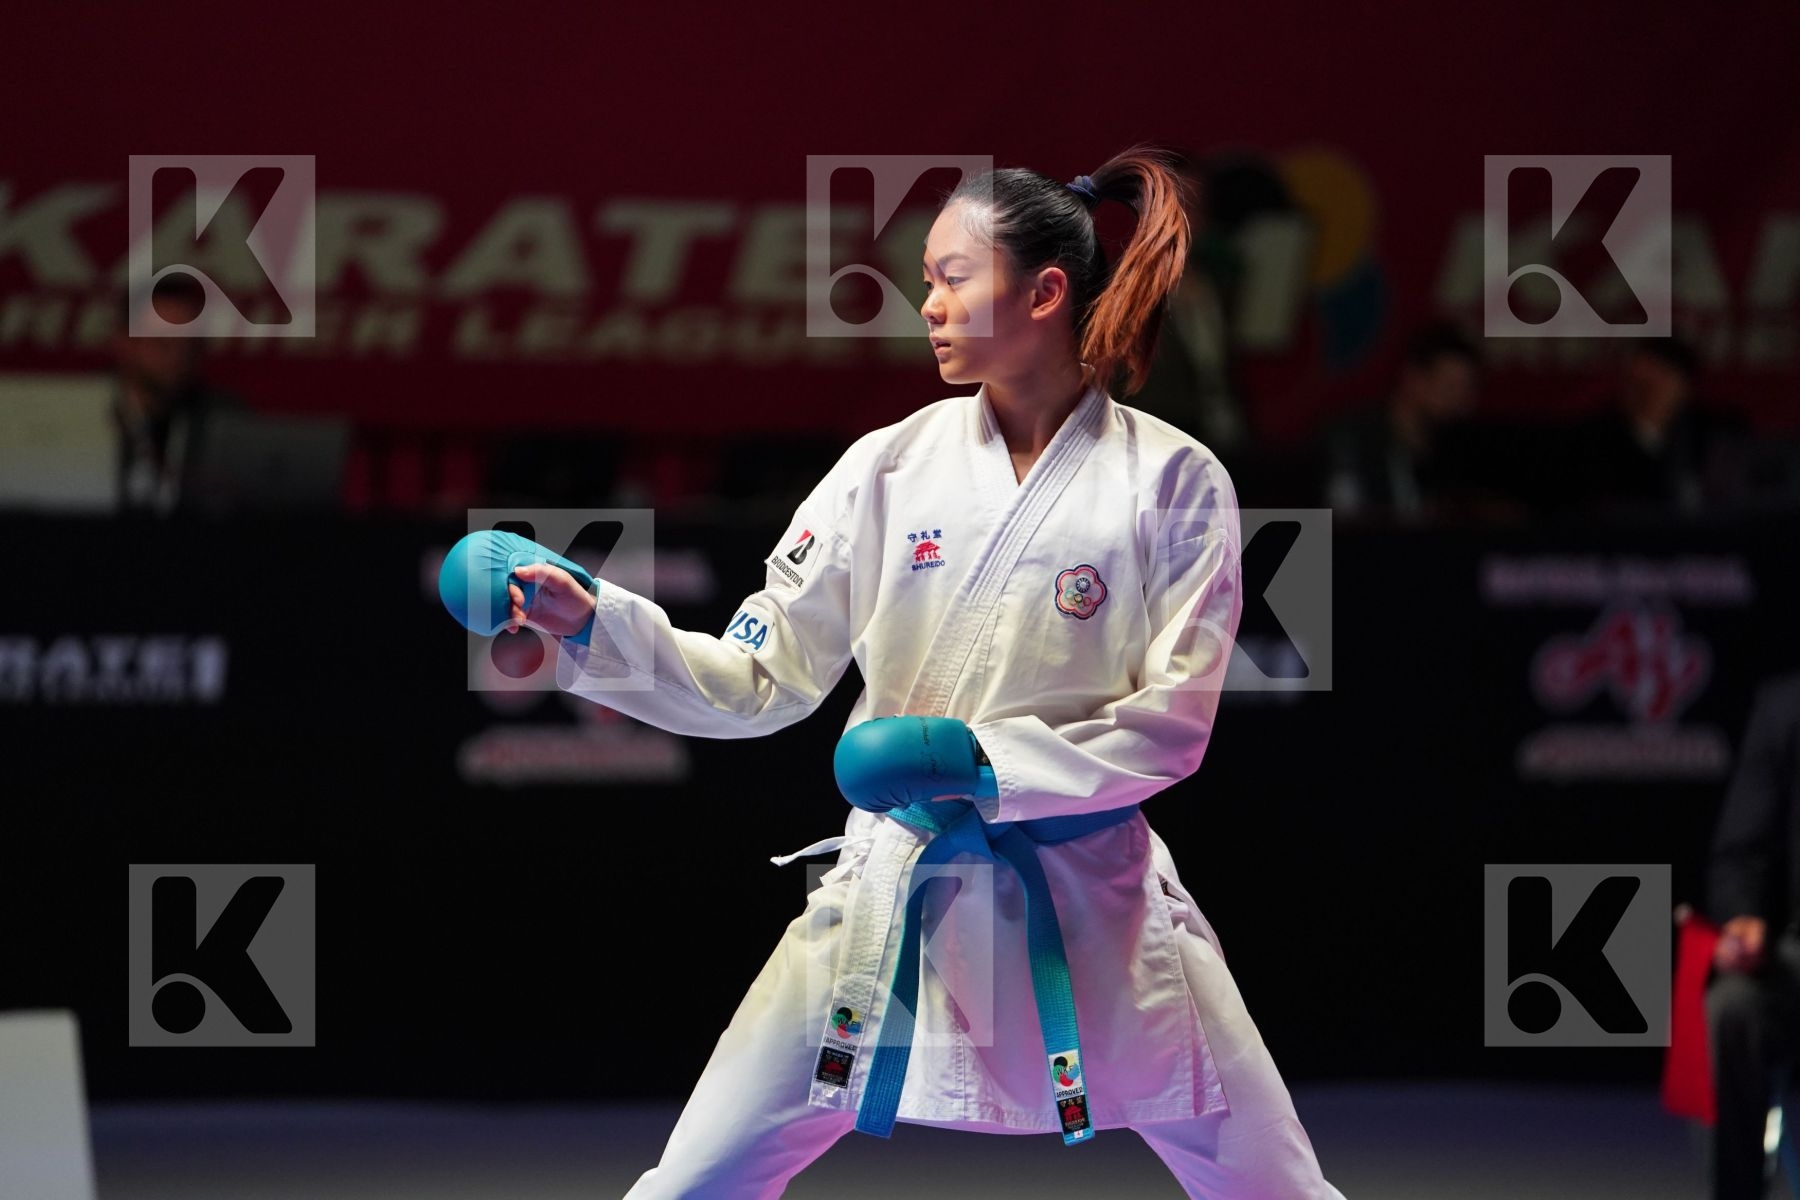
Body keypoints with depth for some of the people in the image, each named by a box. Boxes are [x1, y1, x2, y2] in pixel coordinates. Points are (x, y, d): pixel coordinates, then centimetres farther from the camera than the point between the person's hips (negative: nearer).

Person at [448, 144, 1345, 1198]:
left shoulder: (1171, 480, -9)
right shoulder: (893, 468, -2)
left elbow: (1171, 725, -9)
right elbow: (761, 685, 1)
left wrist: (984, 759, -21)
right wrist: (594, 625, -13)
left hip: (1089, 901, -2)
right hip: (900, 888, 2)